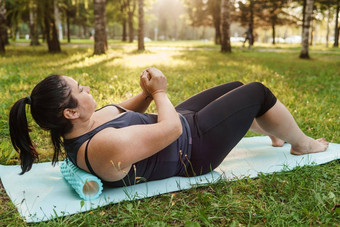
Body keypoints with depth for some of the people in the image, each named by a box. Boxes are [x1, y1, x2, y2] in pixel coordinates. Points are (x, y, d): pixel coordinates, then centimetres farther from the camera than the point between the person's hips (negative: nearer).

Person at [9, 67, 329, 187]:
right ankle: (302, 144, 27)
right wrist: (159, 92, -14)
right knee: (258, 93, -1)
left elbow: (124, 113, 11)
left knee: (236, 88, 20)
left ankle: (275, 133, 48)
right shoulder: (107, 145, -37)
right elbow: (172, 128, -30)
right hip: (193, 149, -9)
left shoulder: (81, 127, -7)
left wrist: (146, 93, -6)